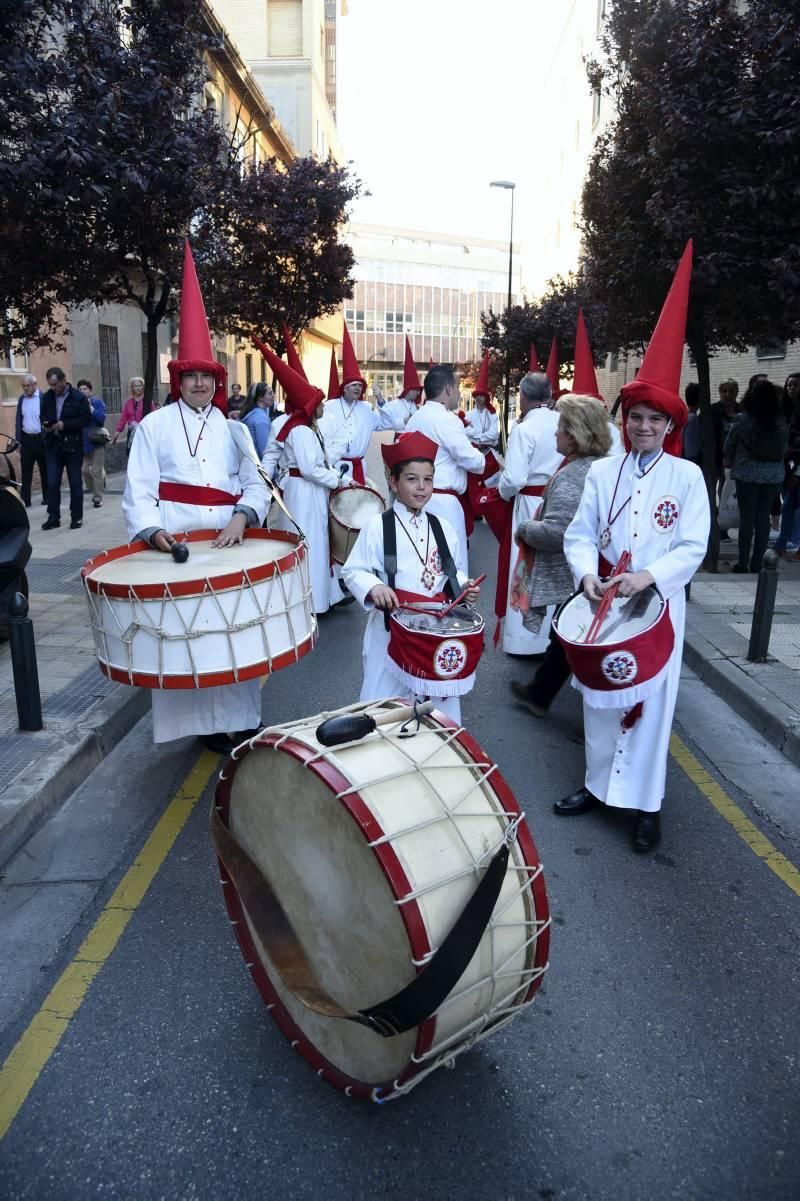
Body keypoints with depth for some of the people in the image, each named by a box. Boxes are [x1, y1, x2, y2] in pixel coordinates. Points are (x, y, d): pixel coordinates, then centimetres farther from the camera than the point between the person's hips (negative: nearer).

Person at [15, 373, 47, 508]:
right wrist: (18, 440, 6)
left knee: (45, 470, 6)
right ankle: (25, 500, 4)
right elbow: (18, 420, 10)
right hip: (26, 439, 4)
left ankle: (47, 497, 16)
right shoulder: (21, 399, 9)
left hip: (41, 439, -4)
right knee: (25, 471, 2)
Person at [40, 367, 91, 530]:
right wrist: (45, 424, -4)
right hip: (53, 444, 4)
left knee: (75, 483, 5)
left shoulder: (78, 397, -7)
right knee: (52, 483, 1)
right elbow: (44, 415, 18)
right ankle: (53, 517, 8)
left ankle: (77, 517, 14)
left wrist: (65, 425, -19)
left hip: (73, 445, -4)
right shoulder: (47, 397, 8)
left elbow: (86, 418, -10)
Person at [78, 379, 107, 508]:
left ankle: (98, 498, 4)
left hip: (96, 441, -4)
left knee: (96, 471, -3)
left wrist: (90, 408, -19)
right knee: (85, 470, 6)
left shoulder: (97, 402, -3)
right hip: (83, 442, 4)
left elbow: (102, 418, -18)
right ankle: (94, 492, 24)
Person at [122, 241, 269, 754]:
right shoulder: (154, 425, 4)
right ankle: (204, 720, 8)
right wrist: (152, 530, -19)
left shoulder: (234, 429, 13)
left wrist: (241, 518, -14)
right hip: (175, 540, -2)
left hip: (228, 538, 3)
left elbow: (257, 484, 6)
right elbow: (140, 491, -2)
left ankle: (241, 715, 16)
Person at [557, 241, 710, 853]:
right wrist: (587, 573, -18)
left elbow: (693, 547, -8)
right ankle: (600, 784, 29)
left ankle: (646, 803, 16)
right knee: (601, 695, 13)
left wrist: (649, 576, -22)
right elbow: (580, 533, 1)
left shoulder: (687, 476, -4)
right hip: (603, 605, 3)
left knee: (650, 701, 4)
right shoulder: (601, 471, 2)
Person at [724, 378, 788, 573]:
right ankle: (757, 563, 12)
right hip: (774, 475, 2)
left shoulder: (743, 419, -8)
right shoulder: (782, 421, -1)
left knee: (747, 518, 3)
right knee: (764, 518, 7)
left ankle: (743, 563, 5)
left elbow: (729, 445, 2)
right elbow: (784, 447, 7)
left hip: (747, 474, -2)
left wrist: (729, 462, 22)